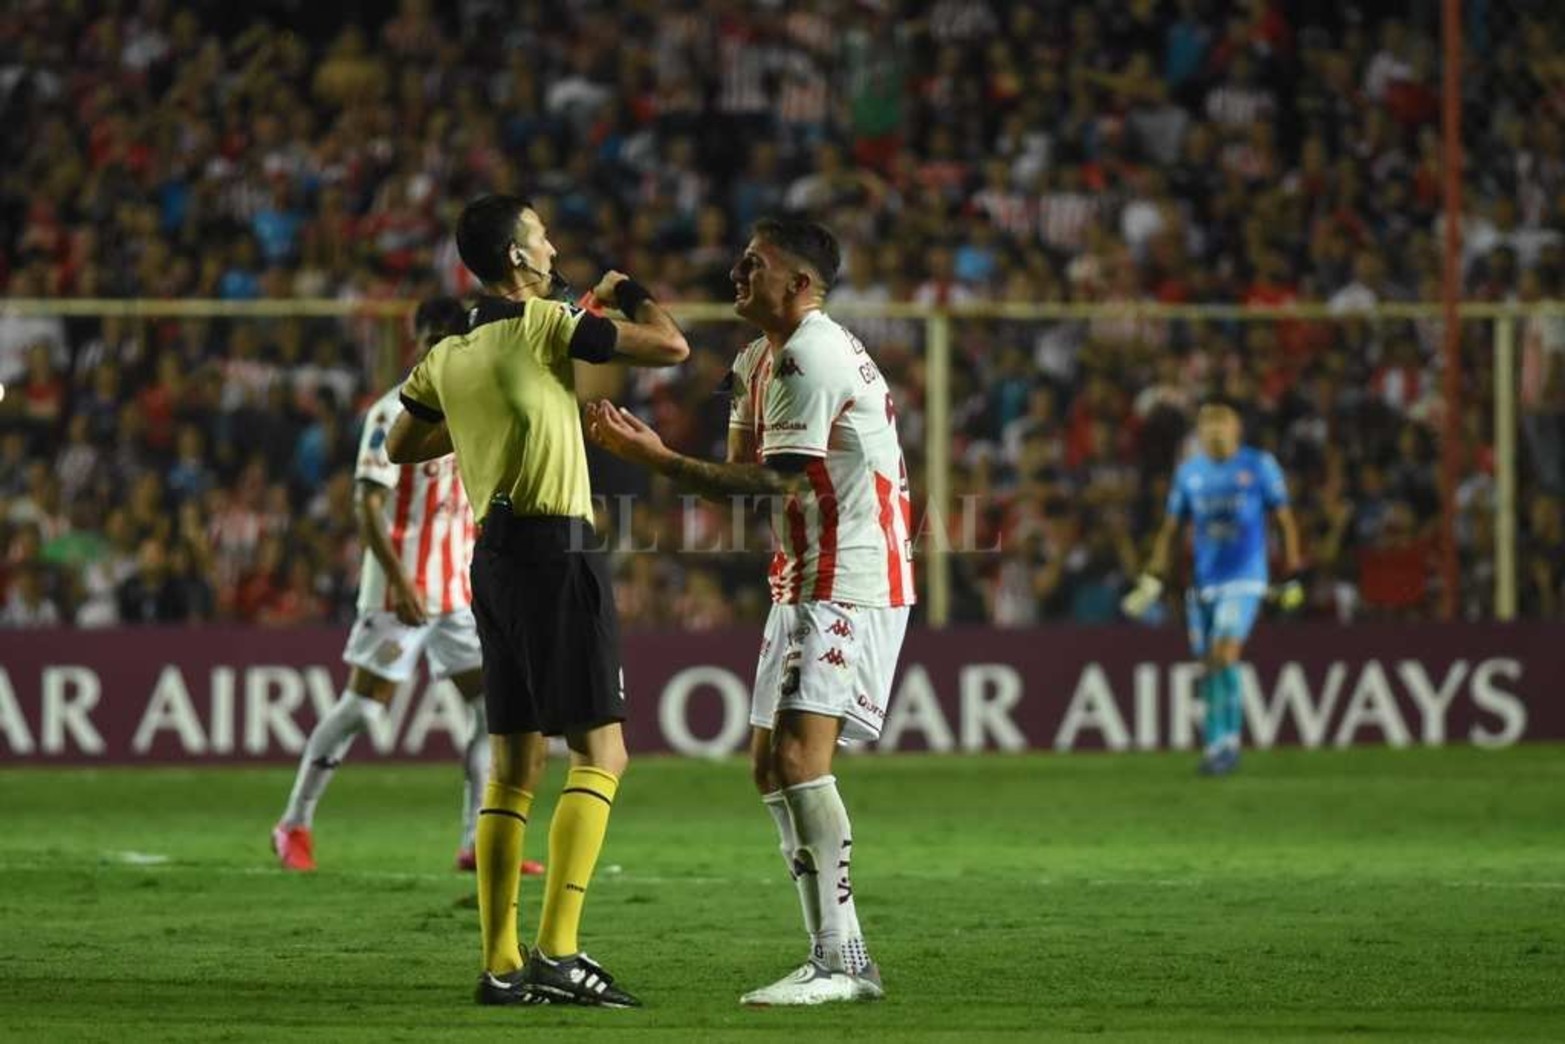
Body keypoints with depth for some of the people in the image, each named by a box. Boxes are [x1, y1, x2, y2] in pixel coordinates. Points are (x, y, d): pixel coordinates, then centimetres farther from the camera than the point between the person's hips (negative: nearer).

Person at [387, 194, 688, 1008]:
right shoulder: (543, 326, -9)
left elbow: (400, 447, 25)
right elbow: (669, 347, -10)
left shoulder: (446, 358, 11)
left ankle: (500, 964, 7)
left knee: (514, 764, 9)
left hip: (495, 553, 8)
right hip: (555, 551, -7)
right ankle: (557, 951, -16)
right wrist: (630, 295, 9)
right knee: (600, 753, -6)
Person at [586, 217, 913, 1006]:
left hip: (850, 585, -11)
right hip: (804, 584, 11)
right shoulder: (757, 363, 16)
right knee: (770, 766, 9)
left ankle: (842, 962, -21)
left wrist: (659, 459, -19)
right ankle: (833, 956, 12)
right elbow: (748, 473, 13)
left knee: (799, 752, -20)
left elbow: (779, 480, -20)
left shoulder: (811, 356, -16)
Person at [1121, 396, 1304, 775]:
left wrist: (1293, 577, 1)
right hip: (1204, 582, 4)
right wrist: (1152, 580, 8)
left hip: (1244, 579, -4)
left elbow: (1285, 521, 4)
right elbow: (1170, 528, 15)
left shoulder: (1260, 465, -1)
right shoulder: (1189, 472, 8)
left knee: (1225, 658, -18)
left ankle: (1229, 742, -12)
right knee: (1210, 667, 5)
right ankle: (1215, 744, 14)